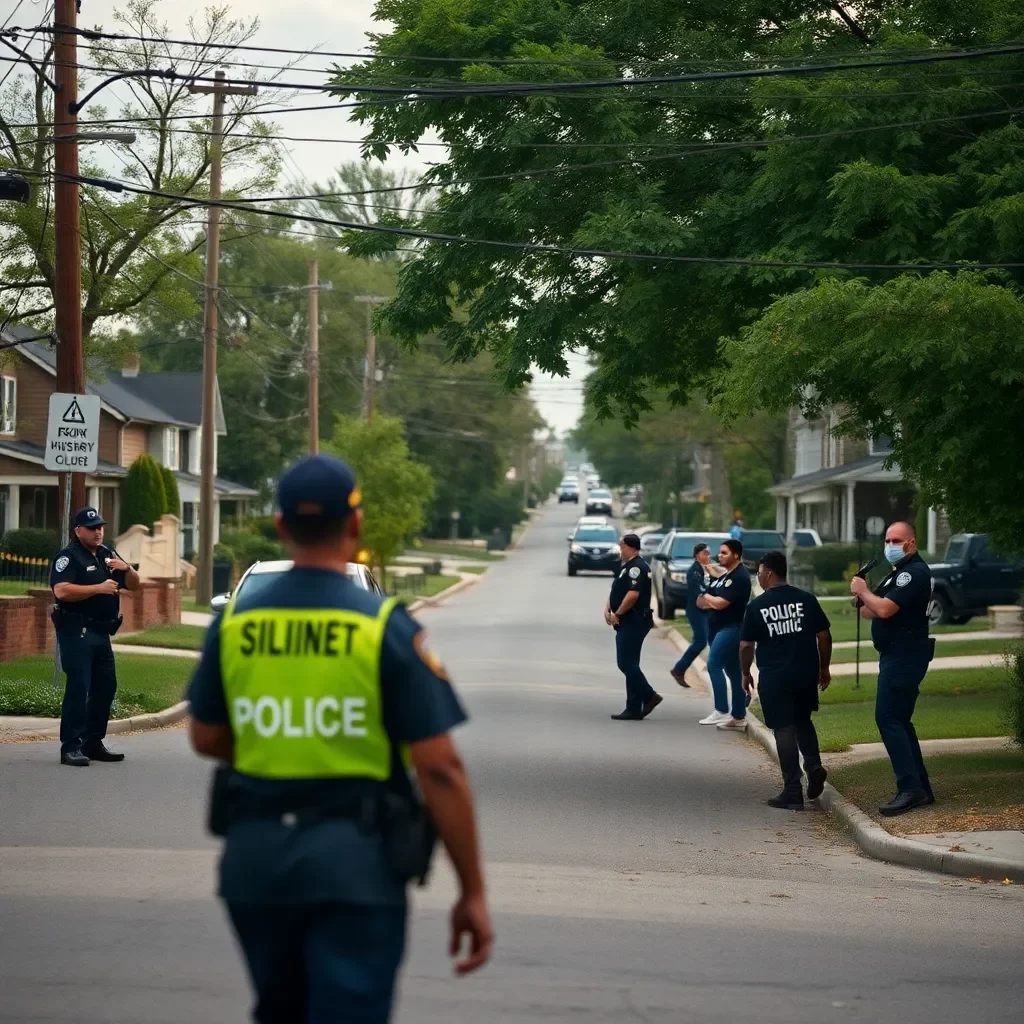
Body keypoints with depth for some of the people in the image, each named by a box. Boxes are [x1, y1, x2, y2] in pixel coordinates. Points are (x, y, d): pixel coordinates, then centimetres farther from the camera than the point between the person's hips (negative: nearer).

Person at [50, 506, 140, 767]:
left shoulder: (107, 555, 17)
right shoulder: (68, 557, -8)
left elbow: (133, 585, 19)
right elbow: (61, 591, -23)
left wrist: (126, 569, -3)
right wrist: (99, 588, -25)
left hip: (101, 632, 8)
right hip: (76, 631, -8)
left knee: (106, 686, 10)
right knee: (78, 687, -12)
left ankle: (93, 743, 20)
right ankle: (70, 747, -12)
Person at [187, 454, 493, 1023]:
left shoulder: (234, 623, 1)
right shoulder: (386, 628, -10)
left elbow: (206, 738, 15)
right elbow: (440, 770, -11)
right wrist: (472, 892, -5)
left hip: (254, 855, 4)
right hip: (355, 865, -4)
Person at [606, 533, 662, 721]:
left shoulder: (637, 568, -16)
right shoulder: (627, 567, 18)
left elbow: (633, 595, -26)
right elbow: (616, 591, 23)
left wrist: (617, 614, -16)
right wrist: (608, 609, 5)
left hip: (634, 622, -11)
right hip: (627, 623, 11)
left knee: (627, 664, -9)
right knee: (627, 664, 11)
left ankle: (634, 708, -5)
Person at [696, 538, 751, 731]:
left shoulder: (739, 577, -15)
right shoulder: (725, 576, 16)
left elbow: (720, 603, -21)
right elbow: (700, 602, 20)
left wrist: (708, 598, -1)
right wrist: (711, 601, -2)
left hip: (731, 628, -10)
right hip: (720, 627, 10)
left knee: (714, 665, -16)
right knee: (733, 671, 10)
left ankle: (721, 711, -16)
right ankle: (739, 717, 12)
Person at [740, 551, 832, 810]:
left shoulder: (756, 606, -7)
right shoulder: (806, 599, 1)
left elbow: (746, 645, -4)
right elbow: (824, 636, 3)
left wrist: (746, 674, 10)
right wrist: (824, 667, 15)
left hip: (774, 678, -3)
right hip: (806, 673, 3)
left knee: (784, 731, 2)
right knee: (803, 721, 24)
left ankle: (792, 793, 2)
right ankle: (814, 765, 1)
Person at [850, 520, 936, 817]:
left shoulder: (914, 572, -14)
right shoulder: (901, 571, 20)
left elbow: (885, 609, -25)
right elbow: (875, 612, 22)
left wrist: (862, 592, -7)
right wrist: (862, 601, 0)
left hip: (905, 656, -11)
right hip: (897, 655, 11)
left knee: (888, 719, -14)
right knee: (899, 722, 13)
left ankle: (910, 788, -17)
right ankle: (920, 787, 16)